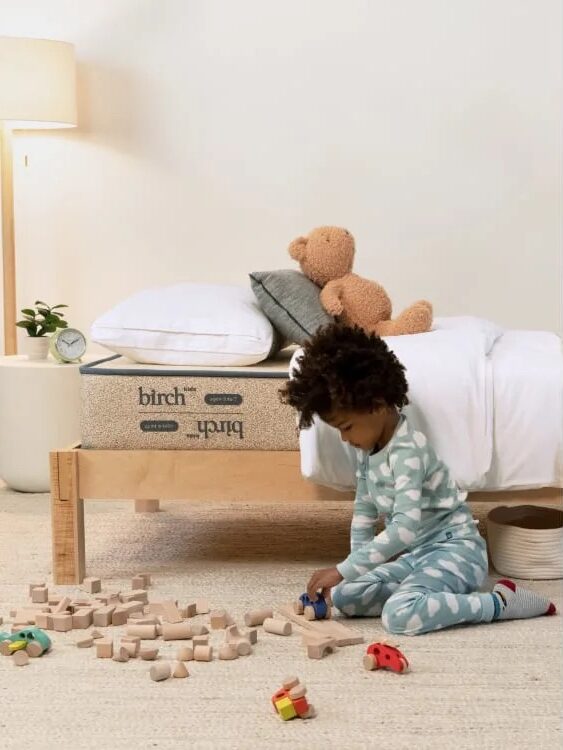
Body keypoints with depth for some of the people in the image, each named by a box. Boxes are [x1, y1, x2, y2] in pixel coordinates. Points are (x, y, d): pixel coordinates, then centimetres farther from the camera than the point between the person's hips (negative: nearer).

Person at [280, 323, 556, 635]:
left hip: (454, 549, -9)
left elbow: (405, 526, -34)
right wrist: (355, 570, 8)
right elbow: (364, 510, 17)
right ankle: (449, 597, -3)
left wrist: (344, 570, -34)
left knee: (401, 615, -33)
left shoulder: (406, 451, -23)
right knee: (343, 596, -7)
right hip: (413, 553, 9)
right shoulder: (368, 448, 6)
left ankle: (499, 602, -13)